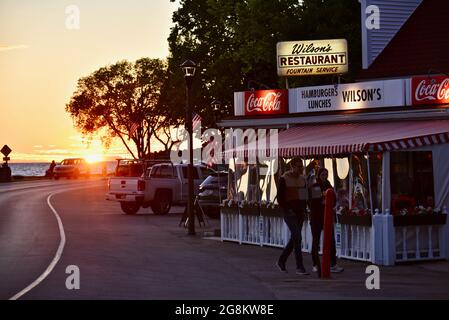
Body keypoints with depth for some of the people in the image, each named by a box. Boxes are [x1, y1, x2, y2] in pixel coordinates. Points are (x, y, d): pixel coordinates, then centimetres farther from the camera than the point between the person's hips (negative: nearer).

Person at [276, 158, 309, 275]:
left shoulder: (302, 179, 12)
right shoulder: (284, 179, -6)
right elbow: (280, 198, -7)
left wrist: (304, 209, 8)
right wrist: (287, 210, -13)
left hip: (300, 213, 7)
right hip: (290, 213, -7)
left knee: (294, 238, 11)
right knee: (297, 237, -16)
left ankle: (281, 261, 28)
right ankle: (299, 267, -15)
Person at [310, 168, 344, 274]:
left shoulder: (329, 186, 10)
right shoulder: (313, 187, -2)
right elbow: (311, 203, -8)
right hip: (316, 217, -3)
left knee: (331, 240, -6)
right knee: (316, 241, 4)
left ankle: (333, 265, -6)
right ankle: (315, 265, 13)